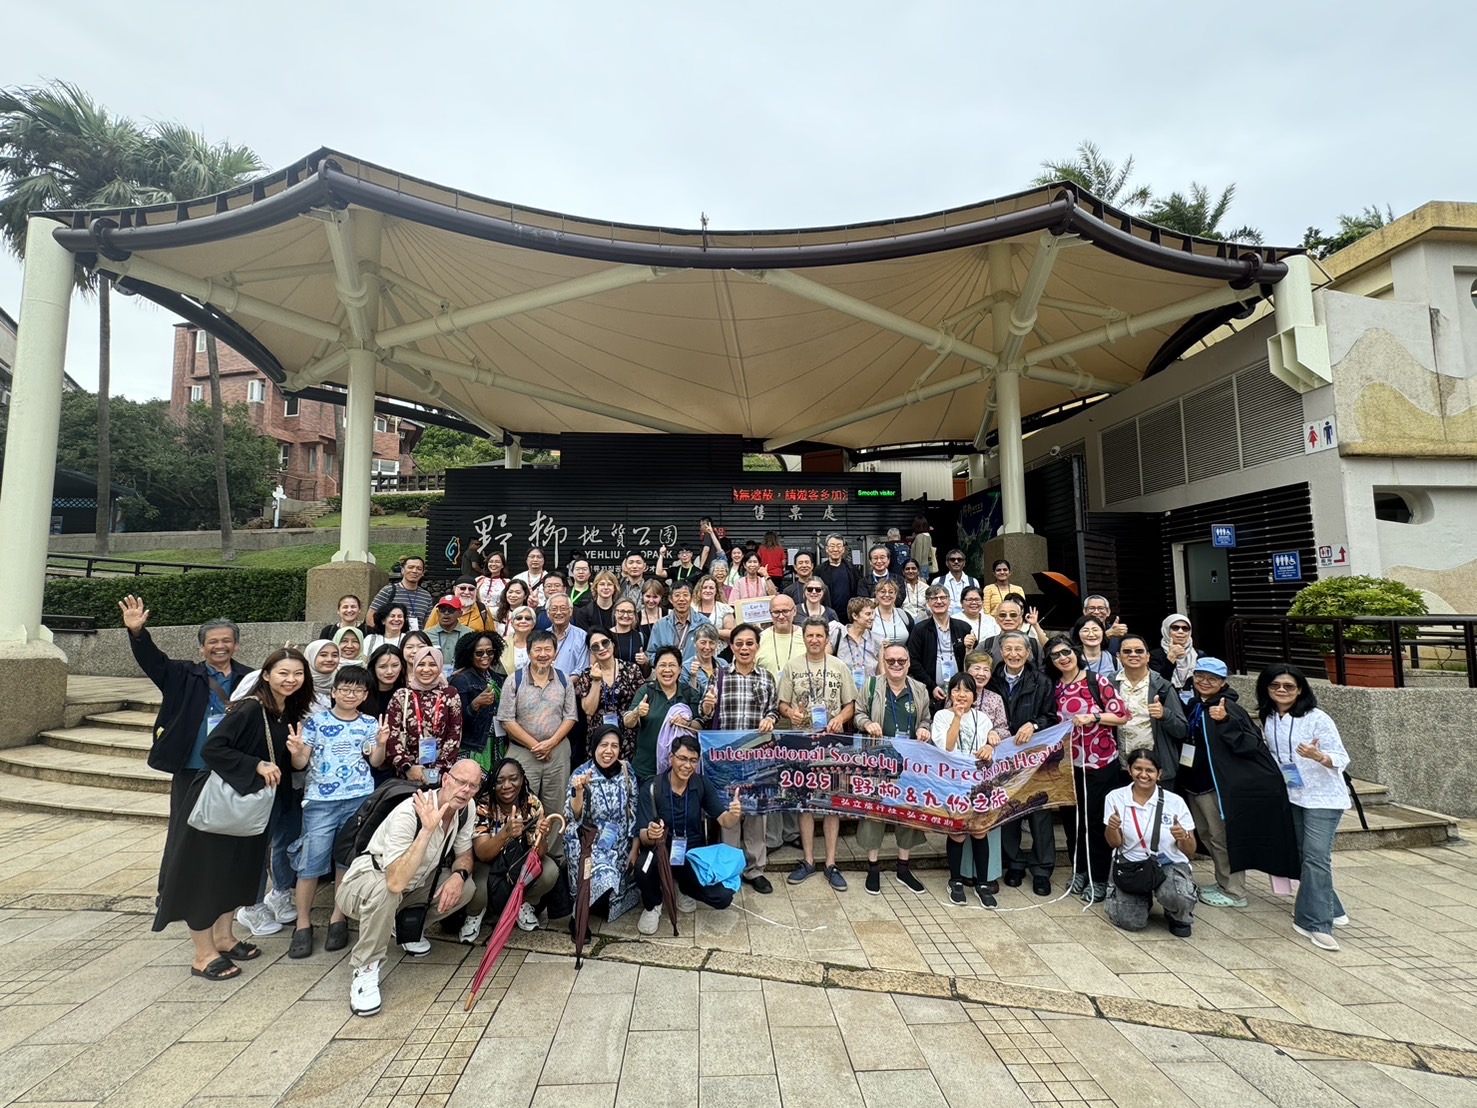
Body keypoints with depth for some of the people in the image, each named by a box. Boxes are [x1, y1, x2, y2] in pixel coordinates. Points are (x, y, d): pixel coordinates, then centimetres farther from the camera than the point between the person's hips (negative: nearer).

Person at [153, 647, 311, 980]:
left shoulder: (292, 715, 1)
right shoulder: (250, 709, -22)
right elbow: (211, 748, -25)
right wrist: (257, 765, -26)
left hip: (250, 804, 8)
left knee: (238, 869, 17)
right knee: (206, 870, 3)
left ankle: (223, 937, 33)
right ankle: (203, 955, 14)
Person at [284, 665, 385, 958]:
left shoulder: (369, 723, 6)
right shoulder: (316, 721, 2)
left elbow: (375, 762, 4)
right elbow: (301, 764, 3)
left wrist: (380, 743, -14)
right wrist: (295, 752, -18)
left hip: (359, 799, 1)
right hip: (320, 799, -1)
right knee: (312, 860, -3)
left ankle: (338, 918, 20)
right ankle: (303, 923, 13)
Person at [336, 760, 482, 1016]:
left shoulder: (464, 811, -12)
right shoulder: (409, 813, -33)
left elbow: (464, 853, 3)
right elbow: (395, 882, -43)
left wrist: (459, 875, -20)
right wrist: (427, 830, -48)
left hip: (415, 881, 7)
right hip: (368, 881, -7)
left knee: (466, 887, -12)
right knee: (385, 890, -38)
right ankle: (365, 971, -16)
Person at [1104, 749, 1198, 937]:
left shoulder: (1175, 802, -6)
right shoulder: (1115, 797, -5)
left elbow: (1190, 852, -2)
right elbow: (1114, 844, -3)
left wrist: (1184, 837, -26)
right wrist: (1111, 827, -26)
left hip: (1169, 865, 0)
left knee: (1179, 899, -33)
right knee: (1131, 921, -19)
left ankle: (1178, 916, 7)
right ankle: (1143, 898, 18)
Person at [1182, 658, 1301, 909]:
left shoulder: (1227, 708, -16)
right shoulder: (1193, 704, 6)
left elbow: (1251, 744, -24)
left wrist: (1225, 722, -34)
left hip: (1215, 786, -8)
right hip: (1193, 783, 8)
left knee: (1222, 838, 2)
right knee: (1207, 834, 18)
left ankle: (1234, 893, 15)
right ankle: (1224, 883, 32)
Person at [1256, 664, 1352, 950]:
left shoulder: (1317, 718, -15)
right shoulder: (1268, 720, 2)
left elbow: (1341, 758, -16)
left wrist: (1318, 756, -35)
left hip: (1323, 797, -6)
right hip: (1292, 796, 6)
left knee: (1316, 856, -11)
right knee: (1304, 855, 12)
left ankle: (1315, 923, -5)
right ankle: (1330, 910, 30)